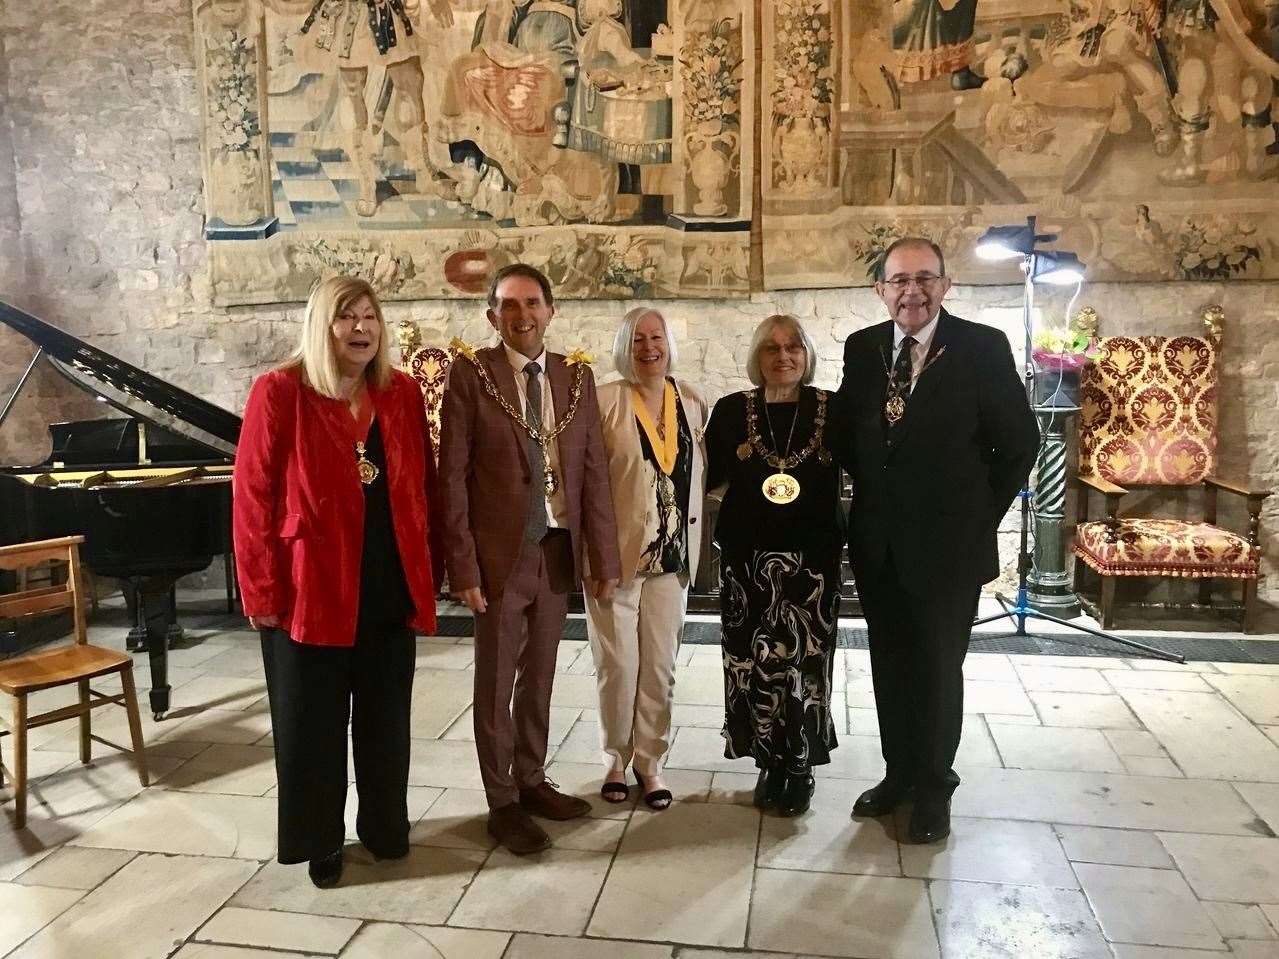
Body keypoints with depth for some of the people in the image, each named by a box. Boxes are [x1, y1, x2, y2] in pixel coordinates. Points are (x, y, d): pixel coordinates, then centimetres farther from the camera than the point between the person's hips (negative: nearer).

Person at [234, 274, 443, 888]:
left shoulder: (403, 394, 4)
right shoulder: (280, 393, -9)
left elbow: (422, 488, 7)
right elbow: (253, 496, -10)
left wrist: (430, 572, 5)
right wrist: (263, 591, -11)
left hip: (390, 588, 4)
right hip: (310, 590, -3)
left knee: (385, 717, 16)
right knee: (313, 723, 11)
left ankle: (385, 825, 36)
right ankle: (319, 840, 30)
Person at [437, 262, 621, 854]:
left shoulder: (577, 376, 5)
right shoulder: (471, 374, -6)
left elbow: (594, 471, 4)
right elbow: (452, 476, -8)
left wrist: (604, 557, 1)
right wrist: (462, 565, -12)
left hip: (558, 550, 4)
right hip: (500, 552, -3)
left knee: (539, 678, 17)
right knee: (496, 683, 9)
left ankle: (531, 781, 35)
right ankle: (503, 802, 25)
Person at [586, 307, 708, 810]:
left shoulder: (692, 402, 6)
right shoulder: (606, 401, -7)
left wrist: (694, 537, 8)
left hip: (672, 553, 4)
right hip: (616, 551, -3)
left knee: (660, 665, 9)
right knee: (617, 664, 4)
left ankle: (650, 761, 26)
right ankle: (617, 758, 25)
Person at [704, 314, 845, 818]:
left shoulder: (831, 409, 2)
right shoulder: (731, 411, 3)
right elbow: (707, 475, 4)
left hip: (812, 558, 0)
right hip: (746, 557, 1)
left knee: (805, 661, 2)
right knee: (753, 661, 4)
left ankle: (800, 767, 22)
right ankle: (770, 763, 23)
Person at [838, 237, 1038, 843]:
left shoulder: (982, 348, -10)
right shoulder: (862, 348, 2)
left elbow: (1019, 441, -5)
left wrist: (981, 514, -3)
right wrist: (870, 492, 6)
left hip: (948, 544, -3)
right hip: (877, 542, 4)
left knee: (938, 671, 10)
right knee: (890, 666, 15)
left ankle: (933, 787, 28)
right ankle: (899, 772, 34)